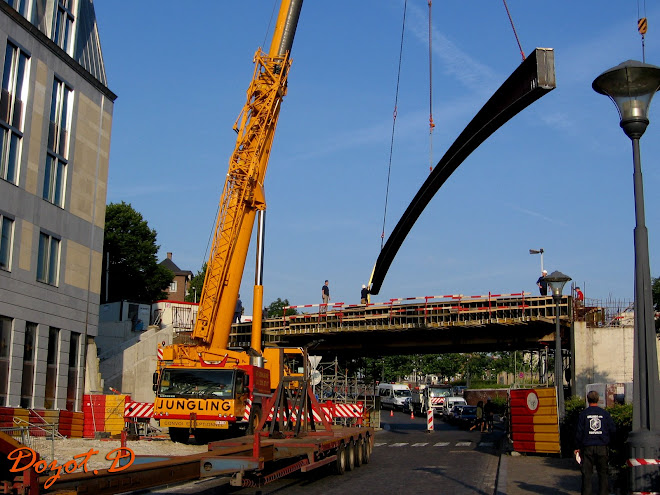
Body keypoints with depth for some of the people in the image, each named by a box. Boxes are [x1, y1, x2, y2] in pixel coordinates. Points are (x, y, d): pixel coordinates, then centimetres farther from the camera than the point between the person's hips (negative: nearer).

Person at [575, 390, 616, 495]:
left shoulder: (583, 414, -3)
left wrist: (578, 447, 4)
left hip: (587, 447, -1)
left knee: (586, 473, 3)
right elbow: (613, 429, 2)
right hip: (602, 447, 1)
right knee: (602, 472, 10)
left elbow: (579, 431, -3)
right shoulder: (605, 413, 0)